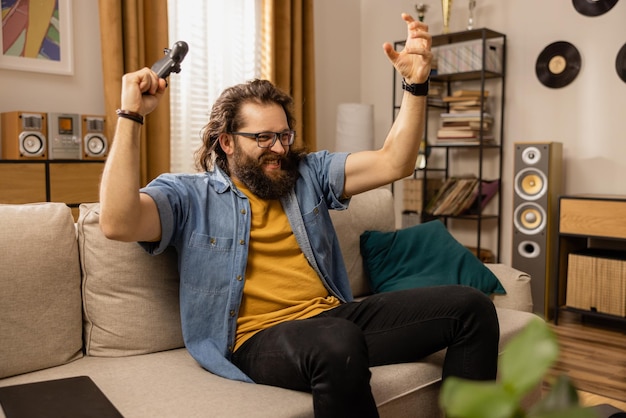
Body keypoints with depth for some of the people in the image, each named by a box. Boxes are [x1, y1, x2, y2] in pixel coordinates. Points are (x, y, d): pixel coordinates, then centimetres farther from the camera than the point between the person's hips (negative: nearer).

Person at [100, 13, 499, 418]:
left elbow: (394, 163, 7)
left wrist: (416, 83, -6)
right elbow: (117, 223, -15)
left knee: (471, 306, -6)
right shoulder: (188, 195, 3)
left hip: (334, 316, 5)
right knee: (340, 343, -41)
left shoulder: (308, 173, 14)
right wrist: (131, 116, -16)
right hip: (260, 337, -5)